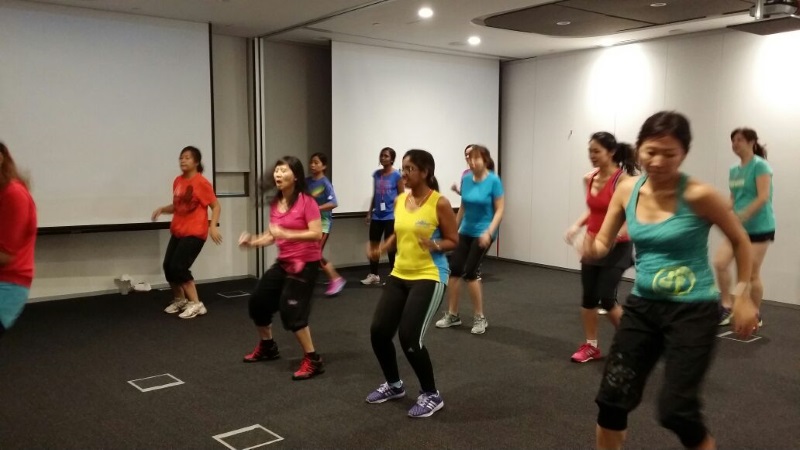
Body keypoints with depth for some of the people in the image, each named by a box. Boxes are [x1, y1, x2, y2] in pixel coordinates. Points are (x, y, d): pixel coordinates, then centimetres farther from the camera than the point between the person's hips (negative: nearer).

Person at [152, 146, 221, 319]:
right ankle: (179, 300, 27)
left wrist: (213, 226, -22)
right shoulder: (178, 181, 7)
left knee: (178, 267, -14)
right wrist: (162, 209, -1)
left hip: (195, 232, -7)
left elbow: (215, 206, -10)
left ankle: (196, 304, 0)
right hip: (178, 231, 7)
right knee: (168, 266, 4)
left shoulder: (201, 182, -13)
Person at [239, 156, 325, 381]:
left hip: (305, 263, -9)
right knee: (257, 301, 15)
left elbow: (316, 234, -23)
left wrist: (286, 233, -29)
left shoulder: (306, 201, -18)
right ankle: (267, 347, 38)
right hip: (283, 262, 9)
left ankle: (313, 360, -3)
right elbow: (273, 235, 12)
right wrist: (253, 241, -5)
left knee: (291, 311, -16)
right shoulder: (275, 203, 5)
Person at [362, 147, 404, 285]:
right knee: (373, 245, 9)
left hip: (391, 216, -5)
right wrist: (370, 212, 14)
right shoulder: (376, 174, 8)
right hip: (377, 215, 5)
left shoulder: (397, 176, -7)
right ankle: (373, 275, 21)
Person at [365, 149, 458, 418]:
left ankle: (431, 395, 8)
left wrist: (434, 246, -27)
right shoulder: (400, 200, 7)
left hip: (429, 277, -7)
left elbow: (454, 241, -8)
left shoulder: (440, 203, -12)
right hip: (399, 275, 7)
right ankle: (394, 385, 28)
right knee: (378, 331, 3)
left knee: (410, 338, -14)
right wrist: (381, 249, 3)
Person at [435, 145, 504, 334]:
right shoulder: (466, 180, 3)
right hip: (465, 232, 6)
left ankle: (480, 318, 6)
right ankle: (452, 315, 15)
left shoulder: (493, 180, -13)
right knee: (454, 271, 0)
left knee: (470, 272, -10)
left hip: (483, 233, -5)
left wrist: (489, 232, -24)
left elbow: (500, 209, -13)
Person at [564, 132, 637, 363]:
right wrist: (577, 225, 1)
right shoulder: (589, 179, 3)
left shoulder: (622, 180, -17)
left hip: (616, 248, -6)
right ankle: (591, 346, 22)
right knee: (588, 298, 9)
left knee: (606, 298, -8)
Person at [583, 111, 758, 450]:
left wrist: (743, 295, -3)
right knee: (612, 398, 4)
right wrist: (592, 249, -19)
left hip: (693, 310, -4)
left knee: (676, 410, -7)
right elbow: (603, 242, 4)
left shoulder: (698, 195, -16)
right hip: (643, 305, 5)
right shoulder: (627, 190, -3)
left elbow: (740, 241, -1)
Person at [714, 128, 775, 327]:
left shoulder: (760, 166, -12)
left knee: (752, 274, 0)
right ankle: (726, 307, 2)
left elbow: (763, 197, -20)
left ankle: (755, 316, 16)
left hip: (759, 227, -6)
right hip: (739, 227, 7)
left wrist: (742, 216, -28)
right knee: (720, 262, -9)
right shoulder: (734, 170, 10)